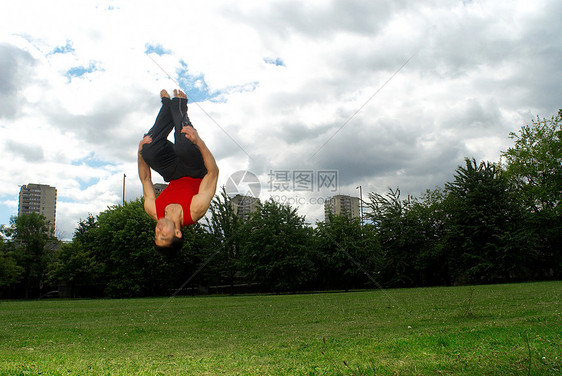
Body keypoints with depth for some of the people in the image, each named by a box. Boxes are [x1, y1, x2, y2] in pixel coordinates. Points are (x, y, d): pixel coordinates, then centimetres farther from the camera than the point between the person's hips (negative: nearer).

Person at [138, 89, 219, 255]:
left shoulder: (153, 210, -29)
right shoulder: (195, 211, -38)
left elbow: (145, 179, -14)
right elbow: (213, 172, -36)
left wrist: (141, 153, -30)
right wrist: (198, 142, -45)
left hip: (174, 177, 1)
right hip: (196, 173, -1)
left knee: (149, 149, -31)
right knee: (184, 144, -35)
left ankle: (168, 104, 1)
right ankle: (178, 105, 3)